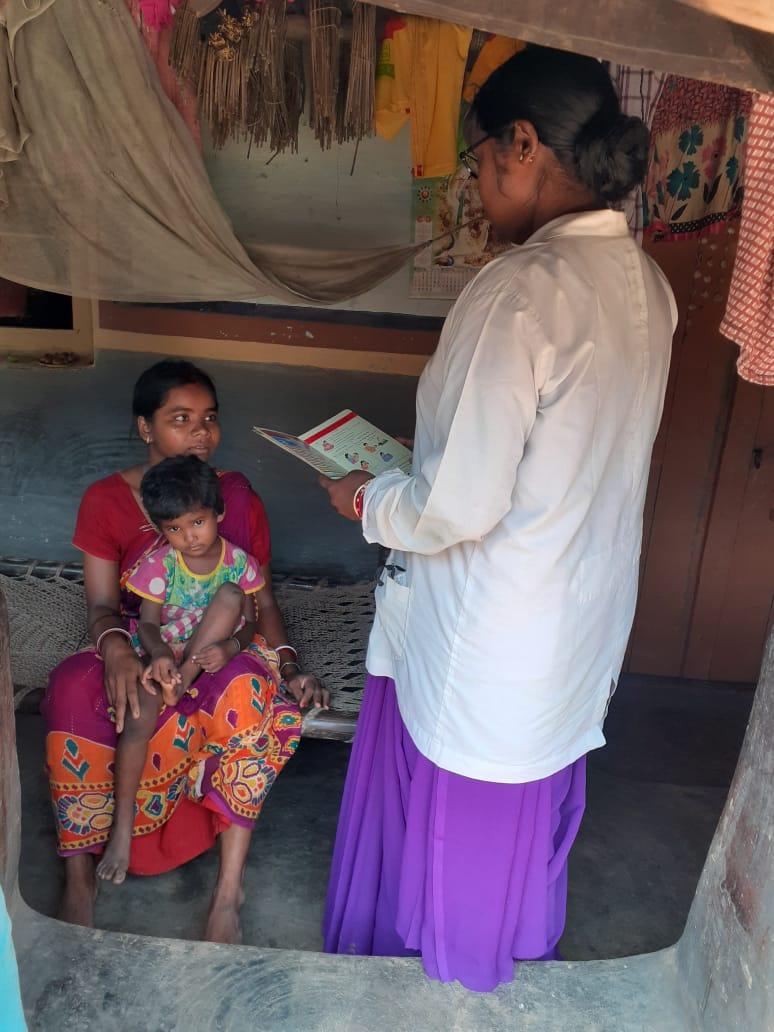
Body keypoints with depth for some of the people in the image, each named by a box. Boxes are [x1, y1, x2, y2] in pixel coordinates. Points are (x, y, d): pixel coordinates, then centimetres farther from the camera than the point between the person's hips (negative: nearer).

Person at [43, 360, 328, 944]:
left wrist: (290, 666, -13)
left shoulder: (239, 499, 4)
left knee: (249, 688, -36)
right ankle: (79, 874, -19)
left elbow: (262, 600, 5)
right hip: (137, 652, 0)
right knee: (74, 685, -34)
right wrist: (115, 647, -29)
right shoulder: (106, 501, 2)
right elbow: (102, 604, -4)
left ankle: (230, 887, -26)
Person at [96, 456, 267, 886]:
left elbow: (249, 623, -6)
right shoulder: (158, 564, -10)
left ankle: (181, 682, -21)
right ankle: (123, 825, -19)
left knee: (230, 594, -26)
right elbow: (148, 624, -12)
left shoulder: (240, 562, -8)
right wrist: (159, 654, -35)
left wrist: (230, 646, -29)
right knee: (140, 714, -31)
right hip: (161, 653, 0)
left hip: (211, 654, 1)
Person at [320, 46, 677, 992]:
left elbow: (460, 507, -28)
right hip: (584, 617, 8)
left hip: (490, 630, -8)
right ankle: (515, 945, 56)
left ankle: (424, 956, 48)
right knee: (531, 791, 29)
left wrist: (367, 502, -8)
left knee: (453, 804, 19)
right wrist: (433, 452, 11)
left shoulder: (521, 291, -27)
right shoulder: (644, 282, -1)